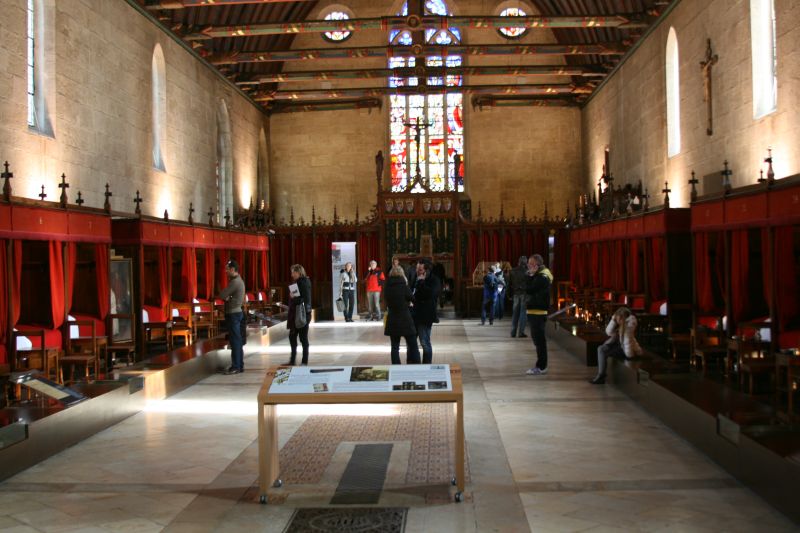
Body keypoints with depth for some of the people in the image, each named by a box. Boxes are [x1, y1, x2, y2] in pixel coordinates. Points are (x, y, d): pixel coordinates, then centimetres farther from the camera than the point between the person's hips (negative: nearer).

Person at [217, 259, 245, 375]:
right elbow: (226, 296, 15)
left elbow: (221, 296, -18)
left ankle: (236, 367, -5)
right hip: (235, 313, 10)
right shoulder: (238, 280, 15)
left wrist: (226, 298, 2)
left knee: (235, 341, -7)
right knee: (237, 341, 11)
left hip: (233, 314, -10)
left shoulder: (235, 282, -18)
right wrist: (227, 298, -7)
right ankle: (239, 365, 15)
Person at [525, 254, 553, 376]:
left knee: (539, 340, -7)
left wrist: (530, 276, -12)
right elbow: (529, 290, 15)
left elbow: (528, 290, -19)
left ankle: (541, 367, -4)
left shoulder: (542, 277, -15)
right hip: (535, 311, 11)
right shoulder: (539, 275, 17)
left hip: (538, 312, -11)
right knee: (538, 339, 15)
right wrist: (531, 275, 6)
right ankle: (541, 365, 22)